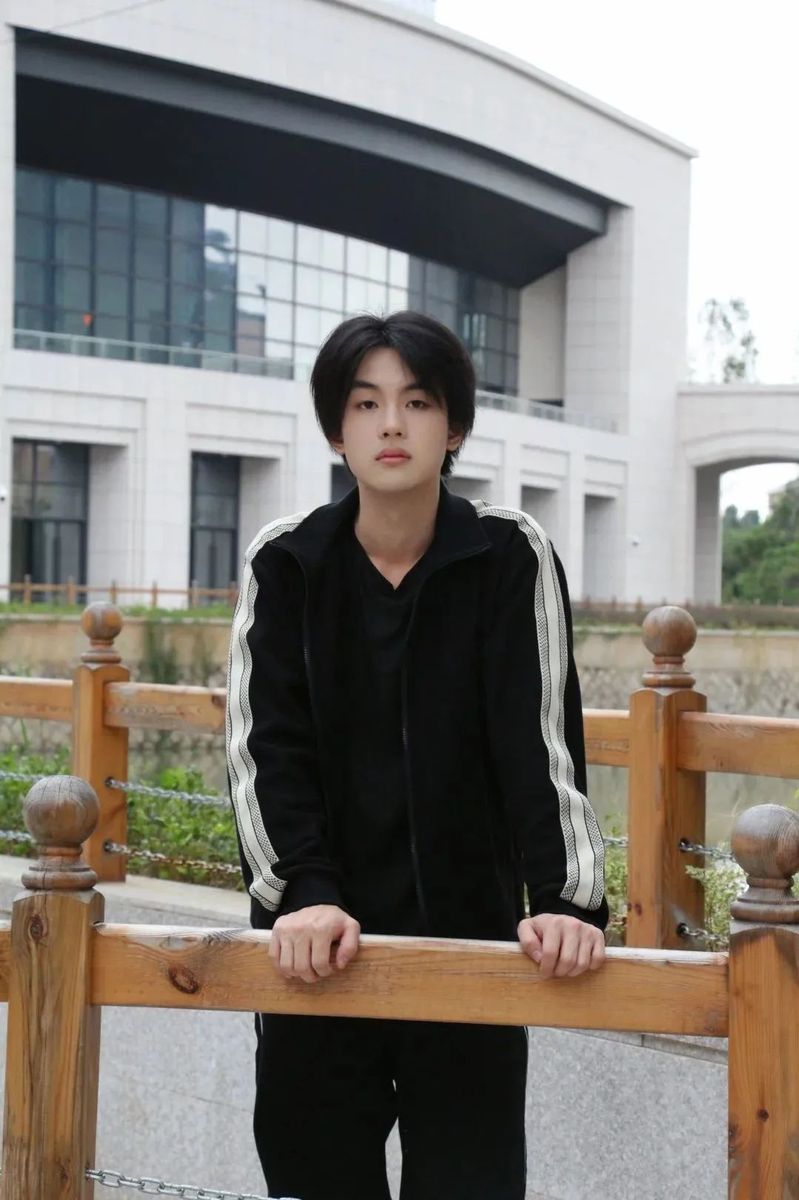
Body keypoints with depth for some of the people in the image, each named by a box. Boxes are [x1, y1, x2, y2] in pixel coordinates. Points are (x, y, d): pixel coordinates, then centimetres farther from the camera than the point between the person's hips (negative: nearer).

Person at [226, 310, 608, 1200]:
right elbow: (266, 745, -7)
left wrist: (568, 900, -22)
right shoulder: (285, 562, -1)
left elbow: (542, 740, -9)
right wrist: (302, 897, -21)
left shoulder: (512, 557, -3)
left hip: (470, 920, -1)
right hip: (322, 939, 1)